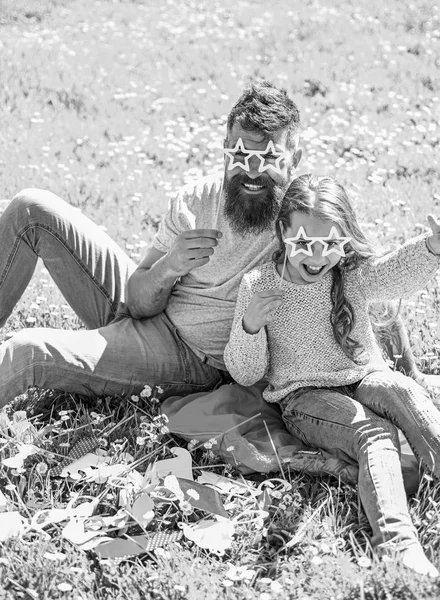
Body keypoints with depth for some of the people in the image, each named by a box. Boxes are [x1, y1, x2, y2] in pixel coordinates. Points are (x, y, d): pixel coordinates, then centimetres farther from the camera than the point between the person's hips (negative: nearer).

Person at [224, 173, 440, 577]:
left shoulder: (355, 274, -3)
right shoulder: (257, 285, -5)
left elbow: (398, 273, -28)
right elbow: (245, 375, 1)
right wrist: (249, 326, -19)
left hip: (364, 380, 3)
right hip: (304, 397, -3)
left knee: (399, 389, -32)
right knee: (374, 433, -31)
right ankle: (397, 544, -47)